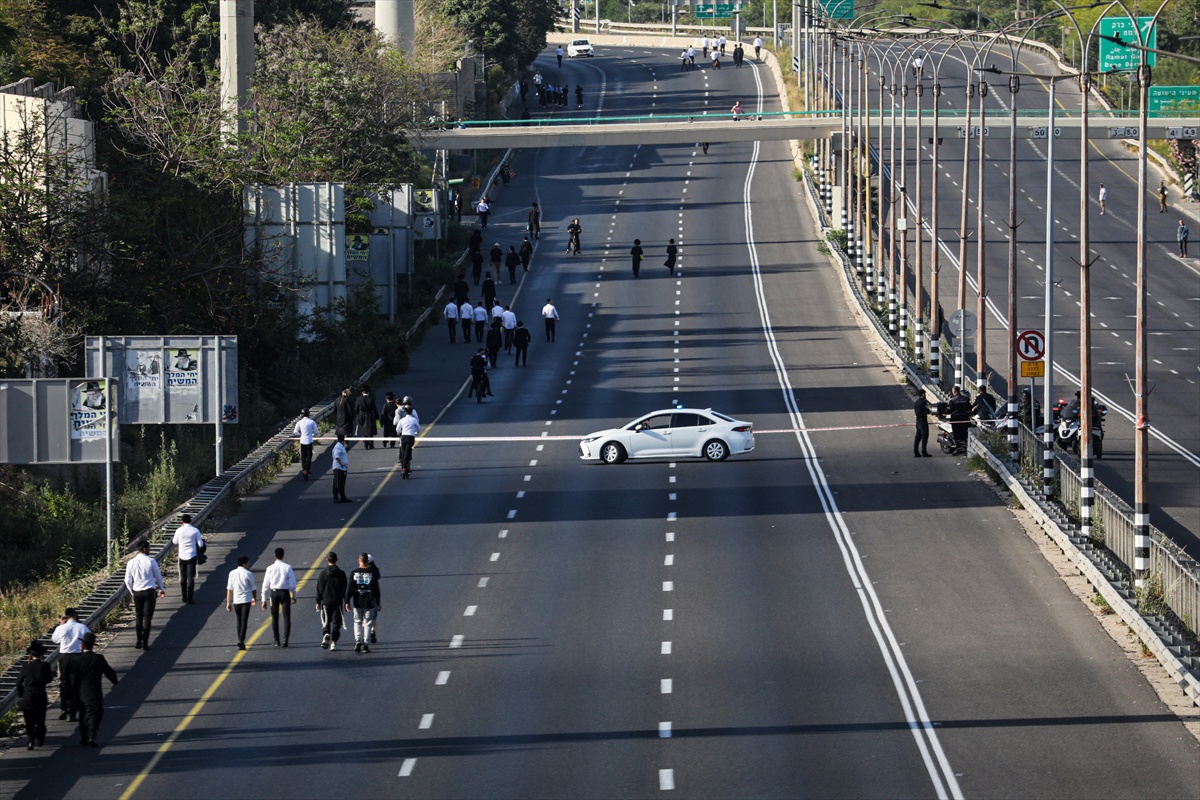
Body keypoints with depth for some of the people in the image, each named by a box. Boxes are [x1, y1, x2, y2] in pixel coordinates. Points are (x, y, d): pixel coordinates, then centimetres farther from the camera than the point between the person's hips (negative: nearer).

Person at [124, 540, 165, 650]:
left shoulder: (131, 563, -1)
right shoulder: (151, 561, -8)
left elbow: (128, 581, 5)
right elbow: (158, 577, 3)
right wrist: (162, 589, 20)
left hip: (137, 592, 3)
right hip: (149, 592, -3)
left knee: (138, 617, 14)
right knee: (147, 618, 1)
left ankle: (139, 642, 14)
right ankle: (145, 643, -1)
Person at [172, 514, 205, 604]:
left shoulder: (179, 531, -7)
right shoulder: (195, 530, -9)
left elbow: (175, 542, 6)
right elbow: (200, 544, -6)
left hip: (182, 556, 1)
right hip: (192, 556, -1)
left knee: (183, 577, 14)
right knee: (190, 577, 2)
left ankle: (184, 597, 19)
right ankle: (190, 599, -1)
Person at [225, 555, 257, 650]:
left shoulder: (232, 573, 3)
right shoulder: (248, 574, -6)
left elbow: (229, 589, 3)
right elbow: (253, 588, 1)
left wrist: (228, 602, 7)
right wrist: (255, 599, 20)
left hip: (236, 600, 4)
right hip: (246, 600, -4)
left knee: (239, 621, 15)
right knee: (244, 621, -4)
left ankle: (240, 641, 19)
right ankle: (241, 640, -18)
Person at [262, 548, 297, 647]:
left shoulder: (270, 569, -2)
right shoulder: (288, 567, -6)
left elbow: (265, 585, 1)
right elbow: (292, 584, -4)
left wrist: (264, 600, 7)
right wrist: (293, 596, 9)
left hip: (273, 593, 1)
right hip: (285, 593, -1)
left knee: (275, 618, 12)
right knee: (286, 617, 0)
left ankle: (277, 641, 14)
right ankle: (285, 639, -15)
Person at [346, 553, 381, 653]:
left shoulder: (354, 573, -3)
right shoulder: (372, 573, -4)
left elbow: (349, 588, -3)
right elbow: (376, 589, 0)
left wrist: (347, 601, 3)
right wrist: (378, 602, 7)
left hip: (357, 603, 1)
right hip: (369, 603, -1)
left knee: (357, 622, 14)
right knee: (367, 623, 6)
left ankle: (358, 640, -5)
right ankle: (365, 644, 2)